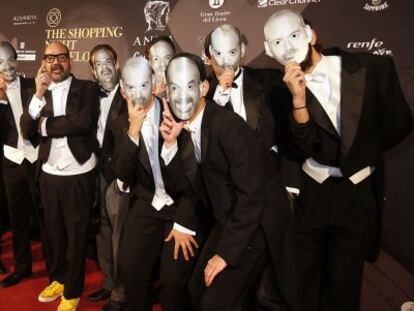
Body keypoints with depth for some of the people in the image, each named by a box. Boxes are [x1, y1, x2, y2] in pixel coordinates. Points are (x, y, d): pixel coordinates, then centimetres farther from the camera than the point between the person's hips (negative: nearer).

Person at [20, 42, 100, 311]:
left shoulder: (88, 89, -5)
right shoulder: (39, 92, 7)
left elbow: (85, 122, -22)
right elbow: (27, 129, -6)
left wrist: (46, 125, -10)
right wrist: (39, 95, -17)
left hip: (79, 174, -4)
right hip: (49, 174, 5)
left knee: (76, 233, 8)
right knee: (53, 230, 19)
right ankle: (58, 279, 41)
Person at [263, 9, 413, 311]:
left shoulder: (373, 67, -9)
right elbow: (304, 147, -17)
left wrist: (361, 153, 11)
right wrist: (298, 97, -28)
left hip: (359, 193, 0)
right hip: (308, 193, 0)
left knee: (343, 284, 16)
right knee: (303, 279, 16)